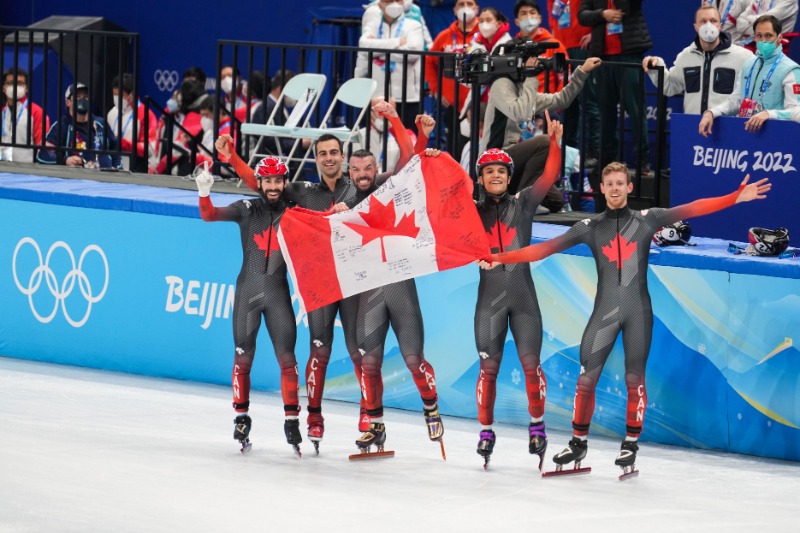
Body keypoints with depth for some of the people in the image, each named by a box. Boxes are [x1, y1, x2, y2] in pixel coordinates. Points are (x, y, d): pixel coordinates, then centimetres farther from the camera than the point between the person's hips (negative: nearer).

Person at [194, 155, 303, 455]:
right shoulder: (247, 210, 1)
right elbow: (210, 215, -6)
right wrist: (204, 193, -27)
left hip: (278, 293, 0)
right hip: (248, 291, 0)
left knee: (287, 357, -3)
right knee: (243, 356, 3)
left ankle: (292, 419, 3)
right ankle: (241, 418, 14)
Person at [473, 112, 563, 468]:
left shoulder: (523, 204, 5)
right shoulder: (473, 212, 7)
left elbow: (549, 177, -6)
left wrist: (554, 142, -20)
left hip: (523, 295, 0)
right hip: (490, 298, 0)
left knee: (530, 363, 0)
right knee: (489, 367, 0)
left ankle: (537, 428, 13)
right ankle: (486, 432, 10)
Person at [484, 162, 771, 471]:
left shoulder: (647, 219, 3)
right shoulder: (590, 227, 5)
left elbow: (690, 210, -6)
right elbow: (546, 248, 3)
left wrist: (735, 198, -15)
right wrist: (500, 259, -5)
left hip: (638, 311, -1)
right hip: (605, 312, 1)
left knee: (635, 379, 3)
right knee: (586, 377, -3)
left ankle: (631, 445, 13)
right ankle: (579, 443, 11)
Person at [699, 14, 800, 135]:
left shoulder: (790, 70, -5)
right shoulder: (749, 66, 18)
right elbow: (734, 101, 21)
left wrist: (768, 114, -28)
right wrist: (710, 113, 4)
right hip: (744, 129, 6)